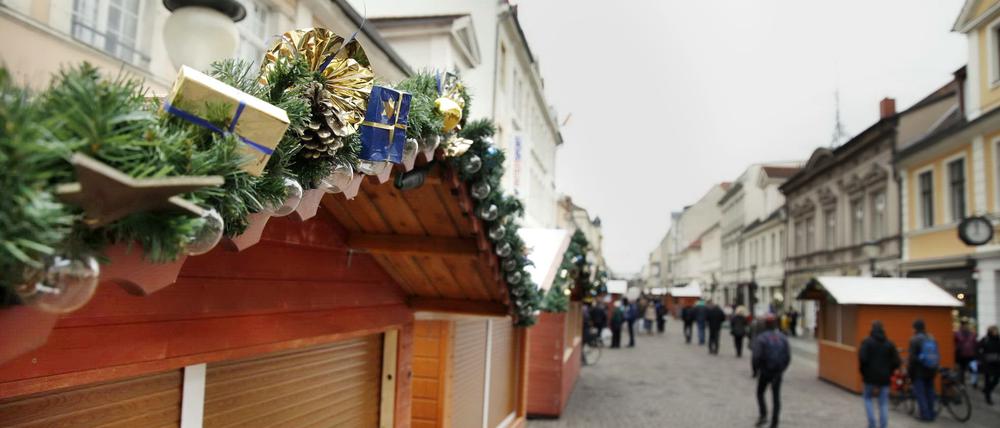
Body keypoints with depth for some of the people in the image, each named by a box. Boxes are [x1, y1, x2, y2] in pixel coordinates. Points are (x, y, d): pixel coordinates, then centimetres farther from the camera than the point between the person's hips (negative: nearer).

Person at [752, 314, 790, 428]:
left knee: (760, 393, 16)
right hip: (778, 372, 3)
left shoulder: (761, 338, -12)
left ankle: (763, 415, 0)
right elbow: (788, 356, -2)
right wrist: (781, 369, 10)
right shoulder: (783, 338, 0)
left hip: (765, 371, -3)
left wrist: (756, 370, -1)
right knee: (776, 397, 9)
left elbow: (757, 356, -18)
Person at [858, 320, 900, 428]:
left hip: (870, 376, -2)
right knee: (884, 404, 8)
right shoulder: (889, 343, 4)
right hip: (884, 378, 3)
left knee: (867, 398, 16)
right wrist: (889, 372, 14)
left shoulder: (867, 341, -9)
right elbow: (897, 362, 0)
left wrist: (863, 371, -2)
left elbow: (862, 358, -19)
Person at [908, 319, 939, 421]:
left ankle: (925, 414, -1)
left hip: (919, 371, -6)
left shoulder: (914, 340, -13)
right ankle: (931, 414, 20)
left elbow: (912, 357, -15)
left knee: (920, 393, 0)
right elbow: (938, 355, 11)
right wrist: (935, 368, 19)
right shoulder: (932, 339, 7)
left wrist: (909, 370, -6)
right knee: (929, 392, 14)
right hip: (931, 370, 7)